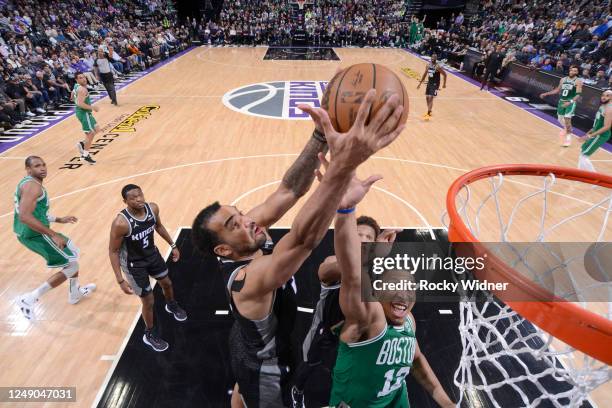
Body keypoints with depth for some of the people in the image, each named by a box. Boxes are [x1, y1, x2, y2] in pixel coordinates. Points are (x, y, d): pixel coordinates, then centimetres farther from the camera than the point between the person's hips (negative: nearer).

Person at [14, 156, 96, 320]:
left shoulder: (30, 184, 15)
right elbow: (25, 216, -30)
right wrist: (53, 234, -29)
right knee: (72, 265, -9)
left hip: (33, 232, 11)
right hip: (34, 234, -11)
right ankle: (29, 299, -4)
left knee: (73, 252, 25)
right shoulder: (32, 186, -19)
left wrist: (59, 219, 29)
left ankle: (75, 293, 39)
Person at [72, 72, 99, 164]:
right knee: (90, 134, -1)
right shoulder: (82, 89, -22)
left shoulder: (76, 86, 10)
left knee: (96, 129, 20)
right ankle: (85, 155, 6)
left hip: (82, 112, 10)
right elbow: (80, 104, -30)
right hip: (84, 113, -10)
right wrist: (93, 107, -23)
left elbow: (73, 98, 24)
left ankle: (82, 144, 19)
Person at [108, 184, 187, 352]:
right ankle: (149, 335, 32)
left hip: (152, 254, 6)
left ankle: (172, 306, 60)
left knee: (167, 283, 25)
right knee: (148, 301, 4)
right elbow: (113, 251, -22)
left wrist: (172, 245, 9)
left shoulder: (153, 208, -18)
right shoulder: (120, 223, -34)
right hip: (134, 264, -5)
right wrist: (120, 280, -22)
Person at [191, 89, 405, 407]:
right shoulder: (249, 280, -45)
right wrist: (345, 163, -77)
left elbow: (288, 191, -30)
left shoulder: (248, 226, -23)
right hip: (265, 369, -7)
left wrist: (322, 132, -43)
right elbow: (304, 237, -64)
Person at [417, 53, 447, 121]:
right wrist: (420, 83, 14)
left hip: (435, 84, -7)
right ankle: (429, 112, 29)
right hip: (429, 83, 7)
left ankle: (428, 114, -13)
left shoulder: (438, 66, -16)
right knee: (427, 97, 12)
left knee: (430, 98, -14)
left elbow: (444, 74, -8)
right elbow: (425, 74, 14)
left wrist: (444, 84, -4)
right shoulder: (428, 64, 3)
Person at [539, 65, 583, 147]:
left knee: (567, 119, -14)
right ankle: (566, 129, 48)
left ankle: (568, 137, -2)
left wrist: (570, 102, -34)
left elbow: (578, 94, -18)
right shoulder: (563, 79, 7)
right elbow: (557, 90, 20)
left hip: (571, 102, -6)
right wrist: (546, 94, 14)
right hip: (562, 101, 6)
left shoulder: (578, 81, -10)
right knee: (560, 118, 18)